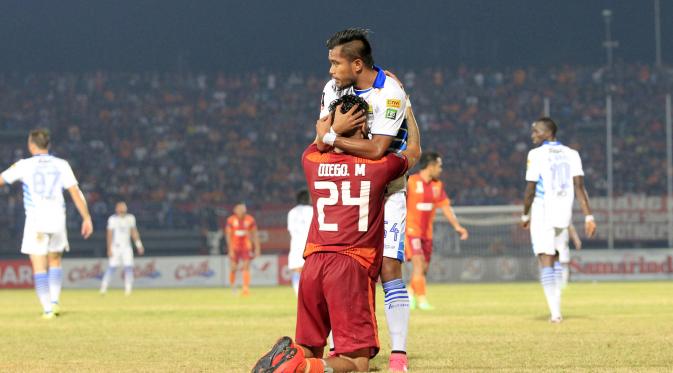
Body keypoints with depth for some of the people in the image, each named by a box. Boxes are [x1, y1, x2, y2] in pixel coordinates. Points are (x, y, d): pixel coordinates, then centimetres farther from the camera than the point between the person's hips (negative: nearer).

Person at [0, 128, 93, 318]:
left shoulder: (24, 165, -1)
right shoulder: (61, 165, 4)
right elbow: (76, 192, 0)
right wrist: (87, 218, 3)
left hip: (35, 221, -3)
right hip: (57, 220, 3)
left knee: (39, 268, 1)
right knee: (55, 262, 19)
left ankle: (47, 309, -7)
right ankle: (55, 301, 4)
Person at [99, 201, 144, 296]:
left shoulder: (130, 218, 7)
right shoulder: (112, 219, -4)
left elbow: (134, 232, 12)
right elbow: (109, 235, -6)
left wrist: (139, 245, 5)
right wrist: (109, 249, -12)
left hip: (127, 247, 3)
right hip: (115, 247, -3)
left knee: (128, 267, -7)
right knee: (112, 267, -7)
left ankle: (128, 289, -5)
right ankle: (103, 288, 0)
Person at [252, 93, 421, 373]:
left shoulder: (312, 161, 11)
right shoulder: (379, 165, 4)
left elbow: (321, 128, 37)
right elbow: (414, 150, 28)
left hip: (313, 264, 4)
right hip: (353, 266, -4)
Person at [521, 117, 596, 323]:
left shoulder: (536, 155, -8)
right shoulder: (571, 154, 6)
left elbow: (530, 190, -9)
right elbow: (579, 187, -1)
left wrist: (525, 215, 3)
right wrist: (588, 216, -4)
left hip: (542, 213, -5)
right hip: (563, 214, 5)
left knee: (546, 263, -4)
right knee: (555, 259, 22)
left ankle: (555, 312, -12)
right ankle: (555, 306, 19)